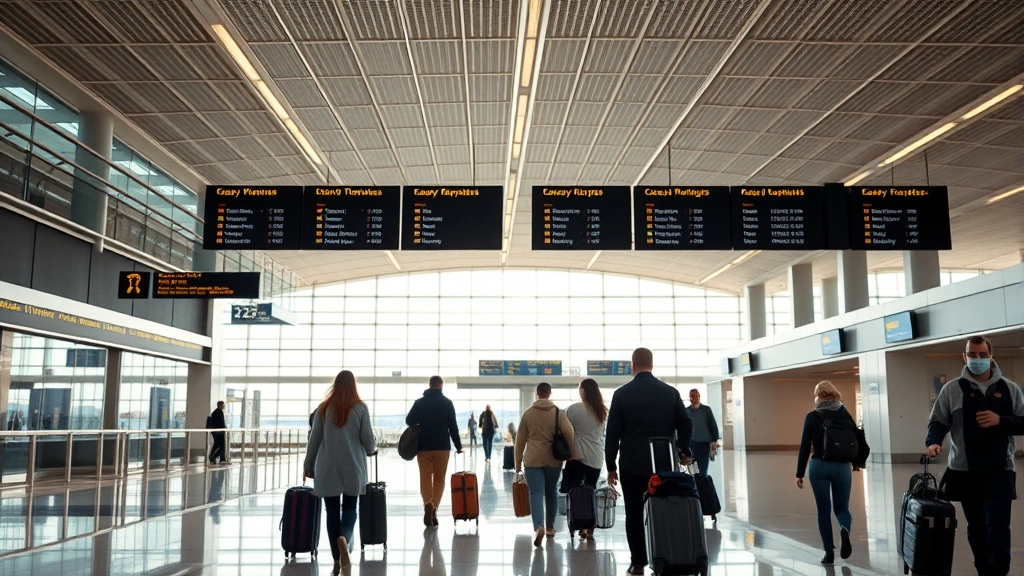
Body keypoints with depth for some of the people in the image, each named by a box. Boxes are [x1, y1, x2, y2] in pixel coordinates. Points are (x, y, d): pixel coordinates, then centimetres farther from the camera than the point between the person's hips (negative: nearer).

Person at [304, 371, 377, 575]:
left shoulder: (323, 408, 2)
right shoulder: (360, 408, -3)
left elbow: (314, 439, 3)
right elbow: (368, 439, -2)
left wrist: (308, 465, 13)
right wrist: (371, 450, 20)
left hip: (327, 468, 1)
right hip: (352, 467, -1)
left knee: (332, 511, 7)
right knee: (350, 508, 10)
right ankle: (344, 537, -20)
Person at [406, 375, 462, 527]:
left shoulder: (419, 402, 4)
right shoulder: (447, 402, 0)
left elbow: (409, 421, 3)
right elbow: (453, 426, -1)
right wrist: (458, 445, 5)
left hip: (423, 446, 1)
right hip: (442, 446, -1)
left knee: (425, 478, 5)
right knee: (439, 479, 9)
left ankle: (428, 505, -17)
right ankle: (434, 508, -2)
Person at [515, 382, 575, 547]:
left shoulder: (527, 413, 2)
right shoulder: (558, 412, 0)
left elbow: (520, 440, 4)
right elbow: (569, 433, -12)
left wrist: (518, 463, 11)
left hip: (533, 459, -1)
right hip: (553, 459, 1)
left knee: (536, 493, -5)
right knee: (551, 492, 16)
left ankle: (539, 526, -26)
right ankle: (550, 527, 26)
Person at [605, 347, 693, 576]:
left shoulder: (622, 394, -4)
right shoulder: (671, 392, 2)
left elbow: (612, 433, -3)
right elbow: (686, 424, 1)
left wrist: (611, 466, 3)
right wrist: (684, 451, 14)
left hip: (631, 465, -2)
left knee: (634, 515, 5)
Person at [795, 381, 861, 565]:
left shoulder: (812, 417, -3)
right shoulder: (844, 414, 0)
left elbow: (805, 446, -4)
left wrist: (800, 474, 2)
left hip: (819, 466, -1)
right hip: (842, 467, 1)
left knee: (824, 510, 8)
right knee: (842, 508, 12)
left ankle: (829, 551, 5)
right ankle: (845, 530, -20)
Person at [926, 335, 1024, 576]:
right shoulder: (952, 389, 3)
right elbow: (938, 421, 4)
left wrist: (1001, 420, -12)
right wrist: (934, 442, -15)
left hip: (999, 471, -1)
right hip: (965, 470, 1)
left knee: (998, 526, -9)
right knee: (976, 527, 11)